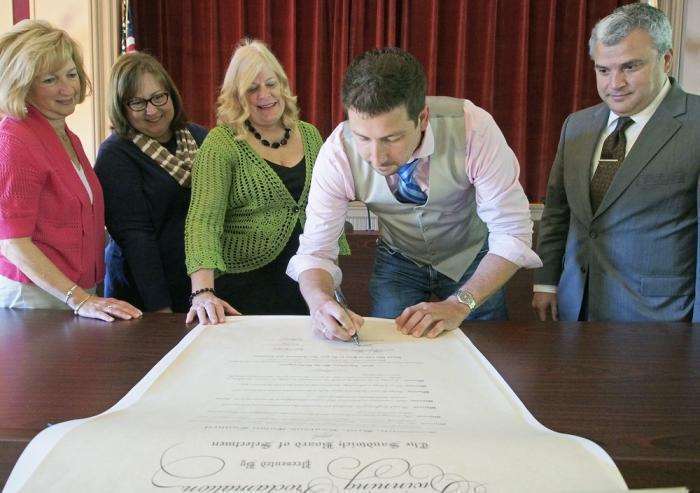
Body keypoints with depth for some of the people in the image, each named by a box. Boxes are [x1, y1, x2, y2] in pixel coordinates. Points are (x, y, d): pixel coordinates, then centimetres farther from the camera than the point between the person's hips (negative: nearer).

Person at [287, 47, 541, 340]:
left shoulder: (473, 127, -33)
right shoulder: (338, 152, -28)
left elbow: (512, 233, -28)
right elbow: (315, 250, -23)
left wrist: (459, 304, -40)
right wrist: (321, 303, -44)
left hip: (471, 261, 0)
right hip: (398, 261, 0)